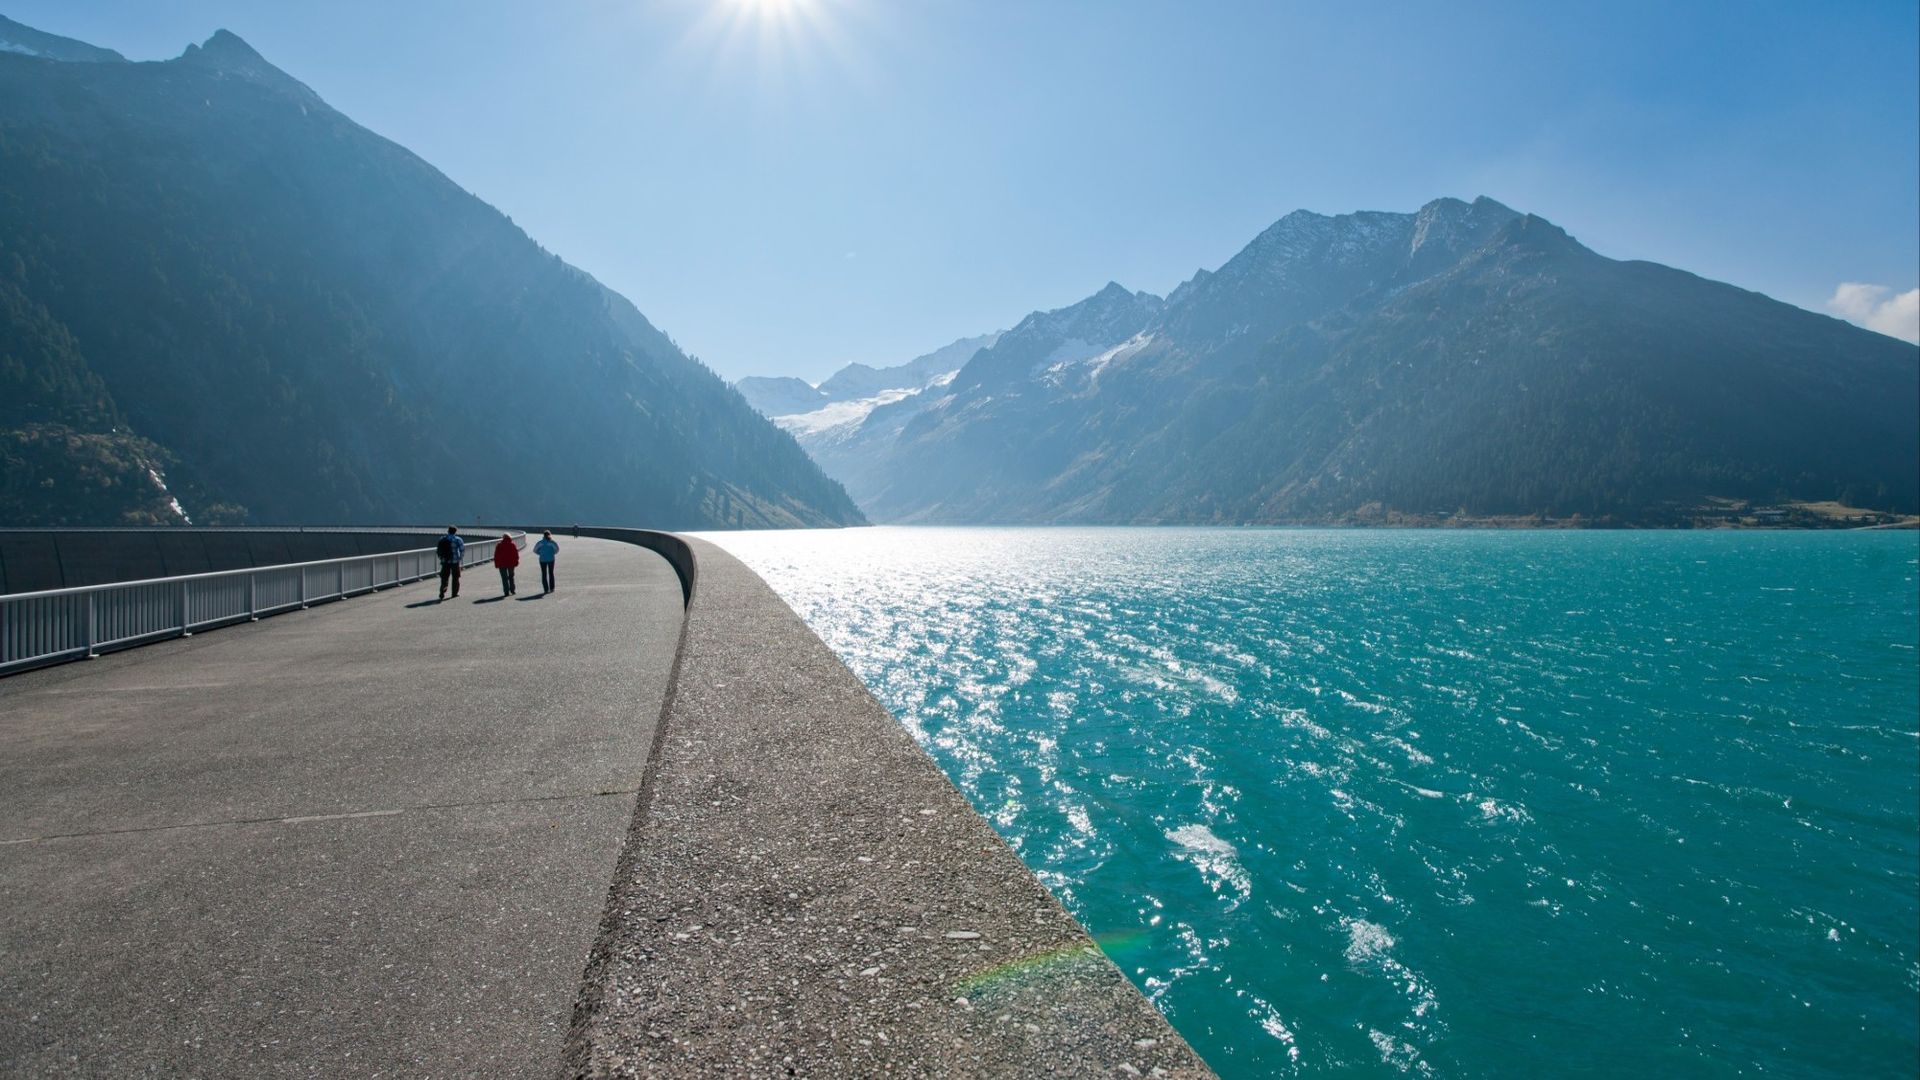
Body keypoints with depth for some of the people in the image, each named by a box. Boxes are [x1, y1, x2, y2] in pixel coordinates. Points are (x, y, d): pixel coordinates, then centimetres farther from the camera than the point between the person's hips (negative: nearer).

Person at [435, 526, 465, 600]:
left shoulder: (442, 539, 7)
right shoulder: (458, 540, -6)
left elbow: (437, 551, 8)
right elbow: (462, 550, -9)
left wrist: (441, 557, 18)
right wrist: (460, 557, 6)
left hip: (444, 561, 3)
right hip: (455, 561, -3)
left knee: (444, 578, 6)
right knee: (455, 578, 10)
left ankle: (442, 593, -8)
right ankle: (455, 593, 14)